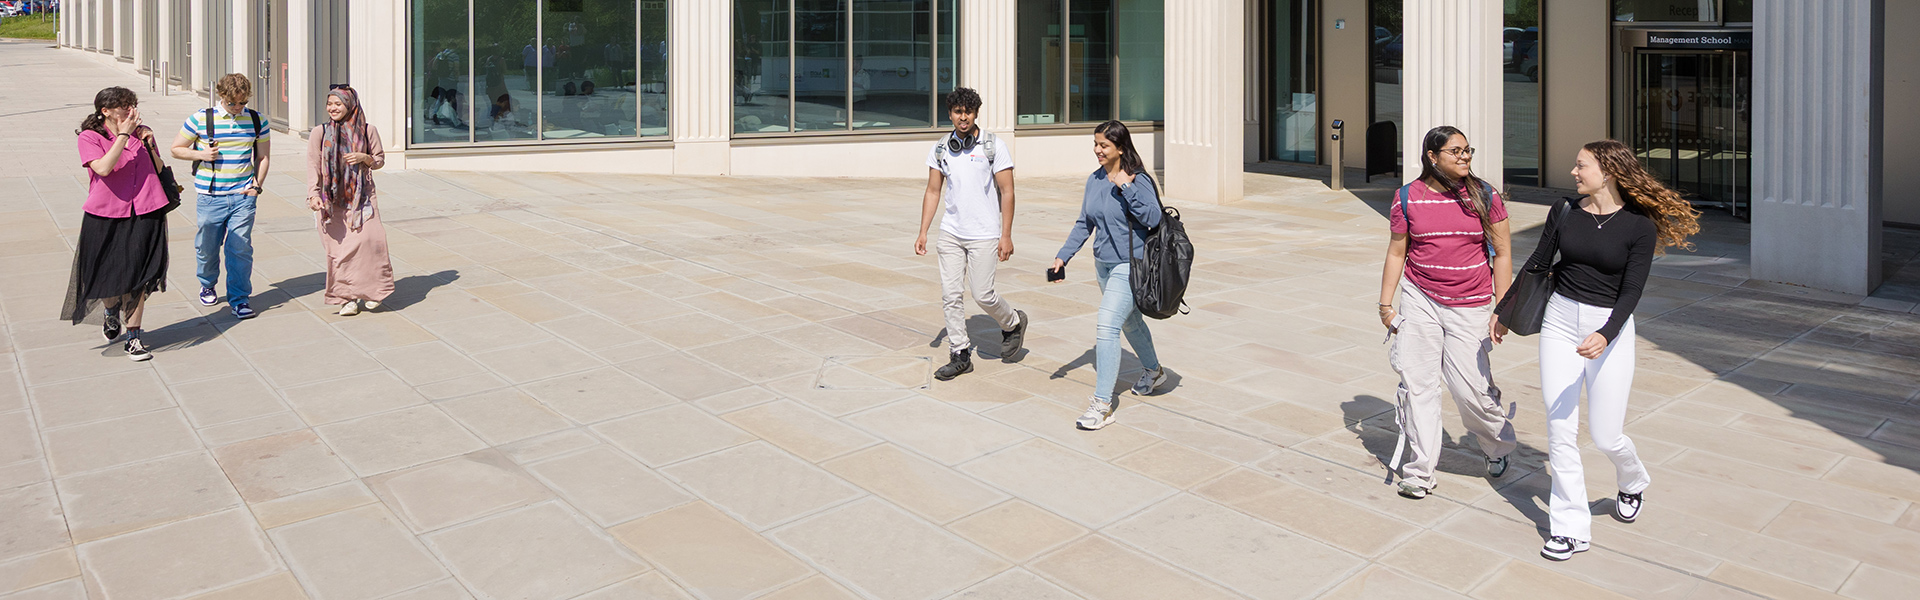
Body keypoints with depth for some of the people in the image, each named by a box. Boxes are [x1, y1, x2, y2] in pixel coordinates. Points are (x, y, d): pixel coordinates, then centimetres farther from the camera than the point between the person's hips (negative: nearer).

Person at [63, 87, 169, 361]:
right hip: (106, 217, -2)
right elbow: (103, 168, -21)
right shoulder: (90, 137, -4)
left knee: (137, 276, 1)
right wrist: (123, 135, -18)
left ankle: (133, 338, 8)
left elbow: (158, 170, 11)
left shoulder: (141, 132, 8)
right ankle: (111, 311, 43)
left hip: (144, 215, 2)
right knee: (108, 275, 10)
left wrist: (149, 145, -5)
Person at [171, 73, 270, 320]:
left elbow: (263, 156, 14)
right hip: (210, 197, 0)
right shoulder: (201, 119, -2)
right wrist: (200, 154, -11)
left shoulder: (256, 120, 5)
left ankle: (239, 299, 3)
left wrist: (257, 185, 2)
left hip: (243, 197, 0)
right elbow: (176, 149, 7)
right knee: (207, 246, 11)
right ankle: (207, 285, 38)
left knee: (240, 248, -5)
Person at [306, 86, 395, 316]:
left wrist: (364, 158, -9)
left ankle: (369, 292, 6)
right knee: (339, 249, -3)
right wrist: (313, 195, -13)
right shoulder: (320, 133, 3)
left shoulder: (367, 131, 4)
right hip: (331, 200, 0)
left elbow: (380, 160, 13)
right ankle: (346, 298, 8)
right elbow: (313, 166, 0)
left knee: (369, 239, -14)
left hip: (361, 197, 0)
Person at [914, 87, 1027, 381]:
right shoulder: (941, 149, 6)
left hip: (984, 235, -4)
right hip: (951, 232, 4)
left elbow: (1007, 191, -5)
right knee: (951, 295, 1)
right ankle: (960, 355, 11)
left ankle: (1014, 323, 27)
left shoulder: (993, 146, -5)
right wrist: (923, 233, 4)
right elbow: (932, 192, 11)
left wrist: (1006, 235, -10)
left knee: (983, 294, -3)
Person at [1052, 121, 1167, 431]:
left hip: (1129, 265, -8)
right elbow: (1084, 223, 11)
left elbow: (1153, 217, -26)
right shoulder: (1094, 180, 6)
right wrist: (1063, 256, 4)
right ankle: (1154, 371, 48)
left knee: (1106, 327, -17)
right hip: (1103, 264, 8)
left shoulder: (1138, 180, -14)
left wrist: (1126, 187, -28)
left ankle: (1102, 404, -14)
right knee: (1129, 321, 24)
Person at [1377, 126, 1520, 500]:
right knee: (1418, 383, 0)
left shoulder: (1485, 196, -1)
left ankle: (1498, 445, 29)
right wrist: (1386, 305, 5)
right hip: (1419, 299, 1)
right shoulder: (1408, 198, -1)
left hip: (1470, 306, -1)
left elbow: (1502, 254, 2)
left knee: (1471, 386, -3)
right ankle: (1421, 470, 9)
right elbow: (1396, 253, 6)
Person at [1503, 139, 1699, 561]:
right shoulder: (1565, 214, 3)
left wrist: (1605, 335, -27)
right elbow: (1536, 266, 12)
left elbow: (1631, 291, -12)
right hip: (1560, 321, 3)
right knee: (1560, 431, 0)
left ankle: (1633, 482, 37)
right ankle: (1570, 528, 10)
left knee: (1605, 435, 1)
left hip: (1610, 327, -3)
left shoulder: (1639, 226, -7)